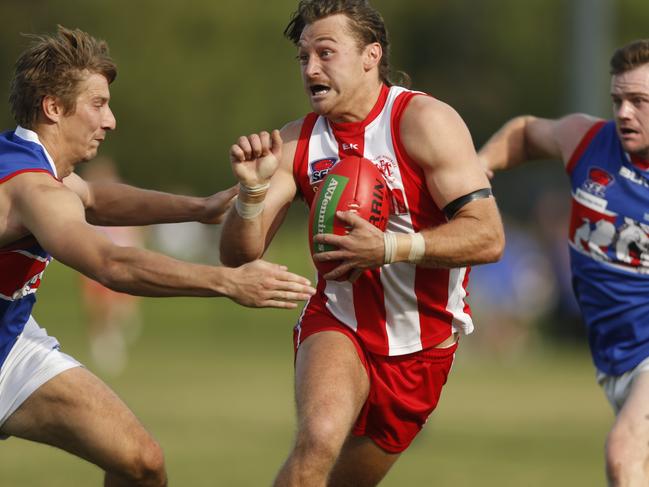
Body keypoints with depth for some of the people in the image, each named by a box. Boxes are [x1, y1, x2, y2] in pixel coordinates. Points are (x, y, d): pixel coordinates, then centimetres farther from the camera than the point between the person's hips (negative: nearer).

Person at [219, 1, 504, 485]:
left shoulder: (424, 121, -14)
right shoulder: (296, 144, -2)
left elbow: (488, 236, -22)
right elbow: (240, 256, -3)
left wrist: (388, 248, -32)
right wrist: (253, 188, -23)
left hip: (421, 345, -1)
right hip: (337, 325, 1)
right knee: (318, 440, -29)